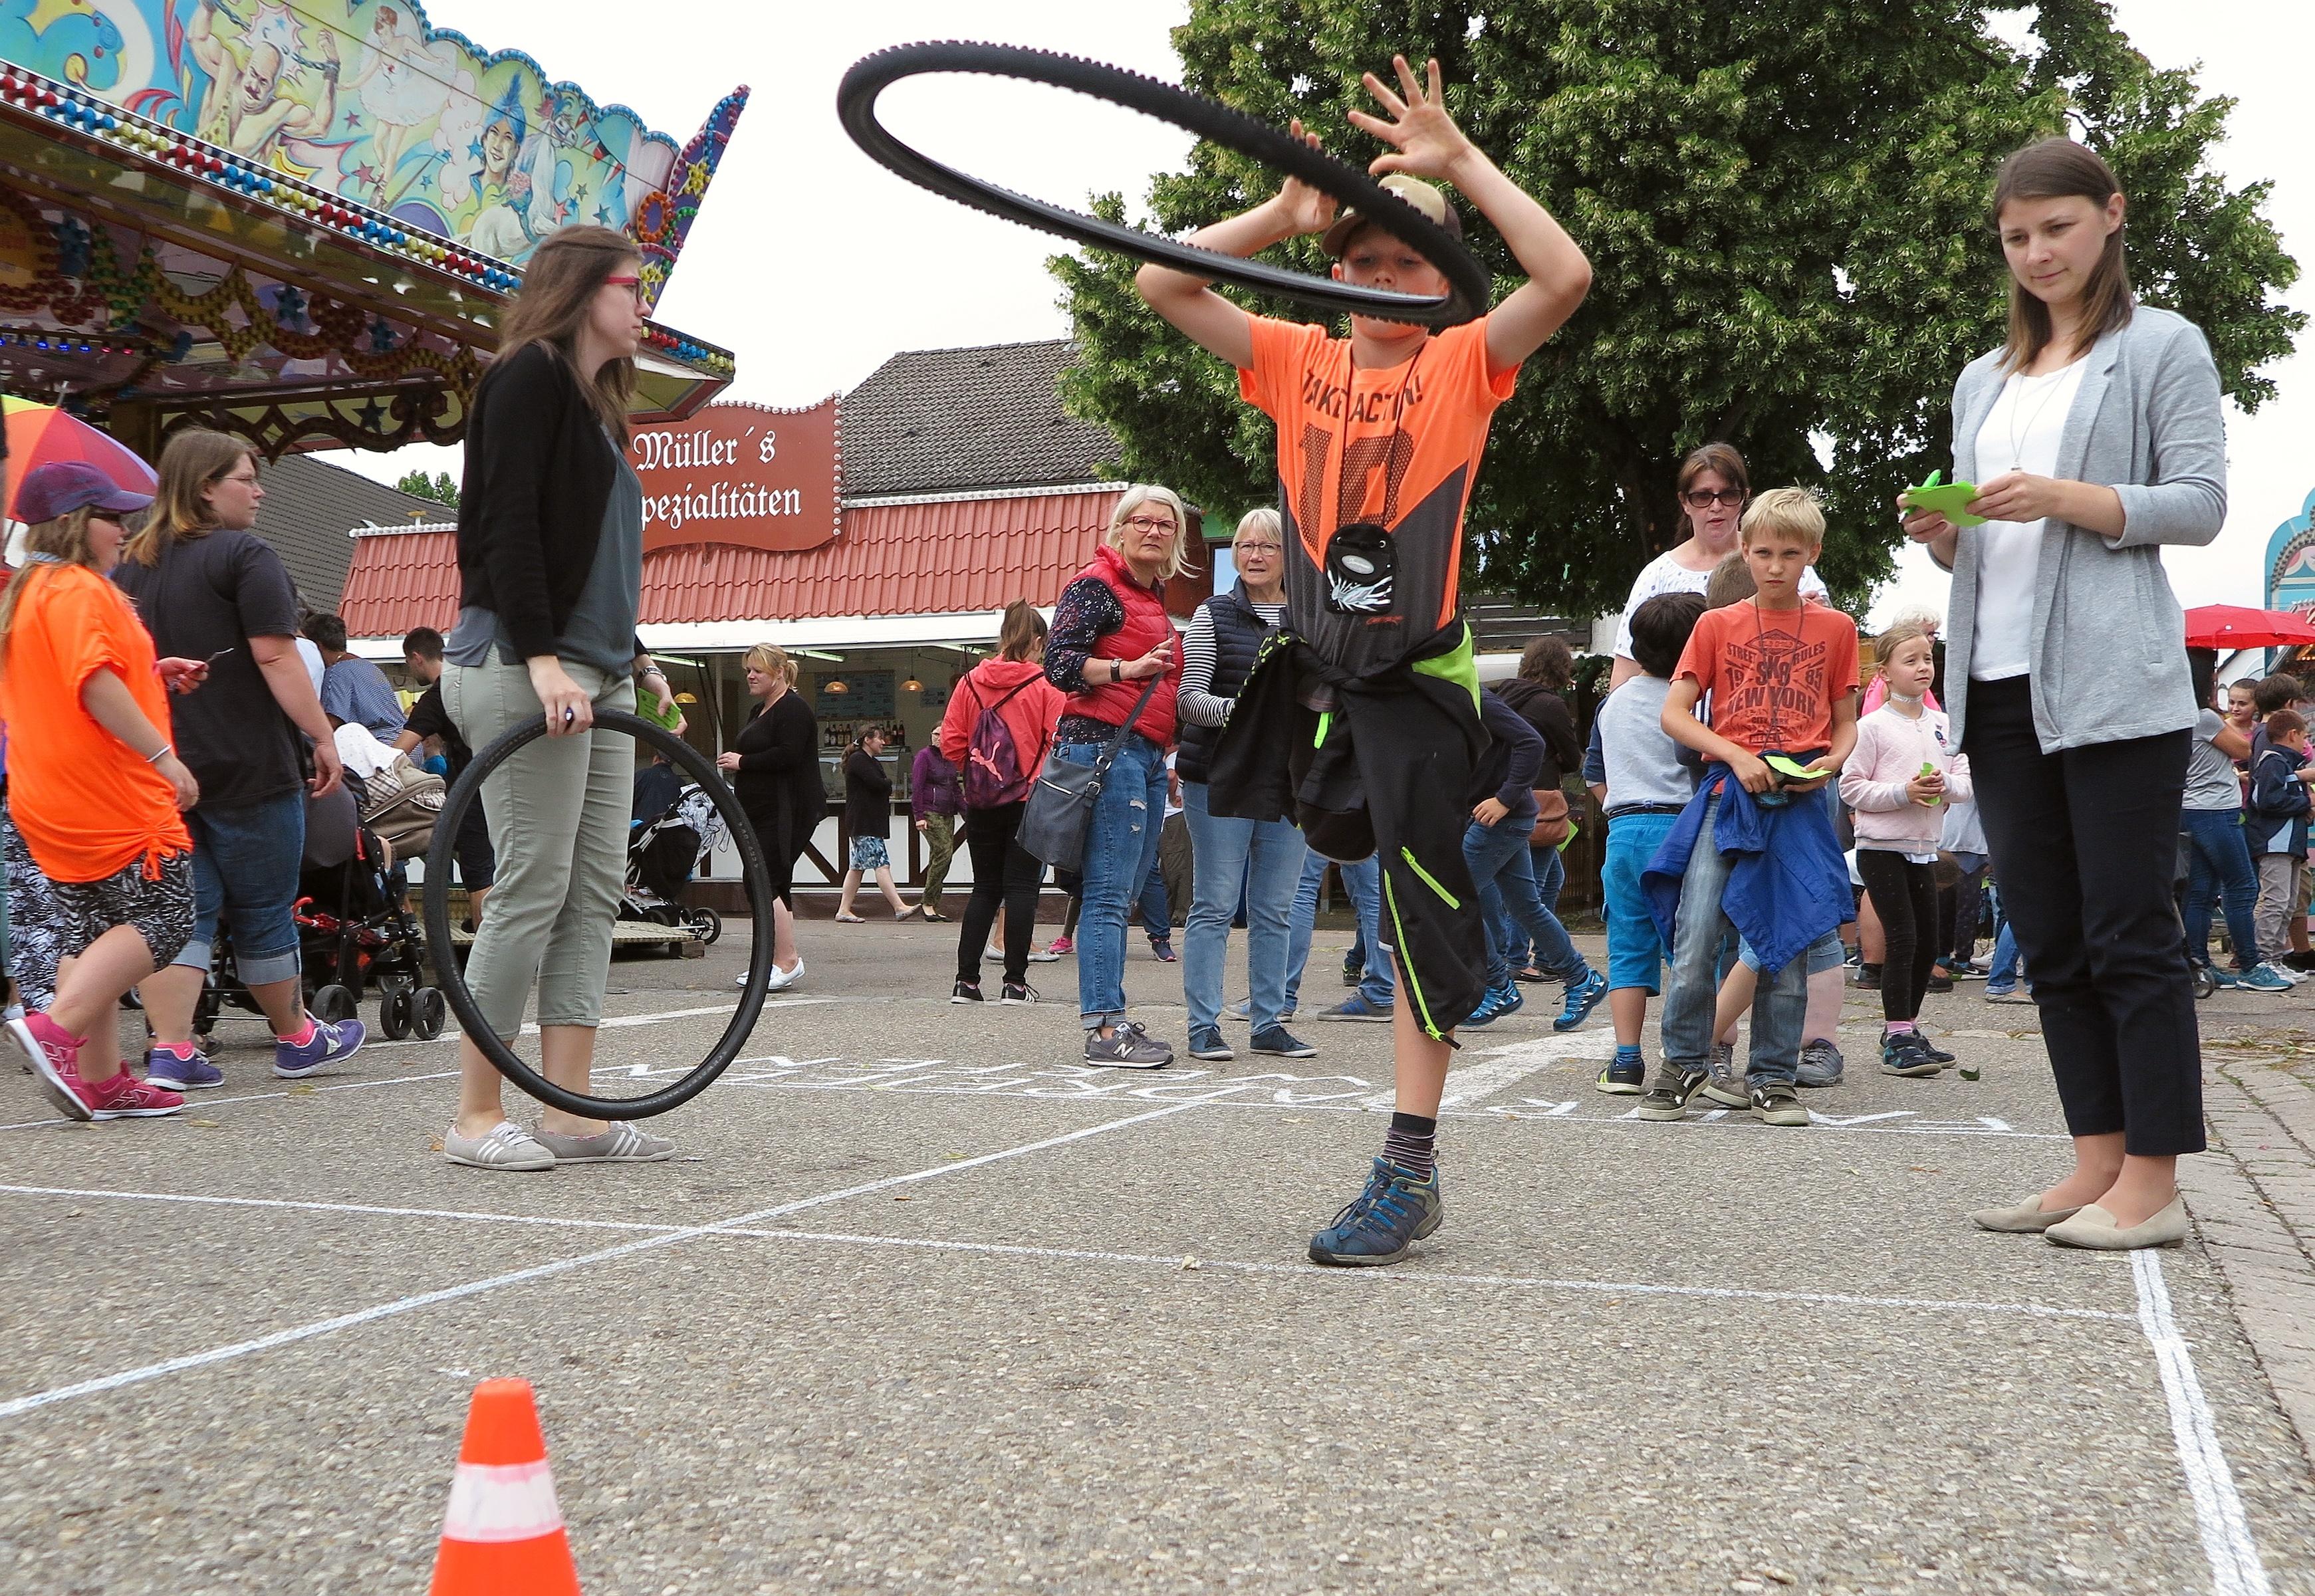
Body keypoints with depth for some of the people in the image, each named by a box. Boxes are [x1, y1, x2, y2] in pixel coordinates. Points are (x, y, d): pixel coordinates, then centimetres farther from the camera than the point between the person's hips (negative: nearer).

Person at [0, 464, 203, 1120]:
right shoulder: (80, 588, -12)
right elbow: (94, 684, -23)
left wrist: (154, 676, 17)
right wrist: (164, 755, -24)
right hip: (108, 797, -10)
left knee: (88, 933, 10)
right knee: (159, 920, -5)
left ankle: (101, 1079, 11)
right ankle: (56, 1028, -15)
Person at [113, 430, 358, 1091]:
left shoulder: (133, 565, 14)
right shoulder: (245, 555, -9)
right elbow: (277, 658, -16)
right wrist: (324, 737, -12)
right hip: (245, 766, -6)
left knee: (182, 909, 6)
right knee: (264, 911, 6)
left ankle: (169, 1049, -5)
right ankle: (298, 1040, 21)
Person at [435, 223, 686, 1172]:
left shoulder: (595, 405, 22)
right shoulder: (529, 377, -4)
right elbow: (506, 525, -15)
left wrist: (638, 664, 22)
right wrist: (541, 657, -23)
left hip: (595, 679, 10)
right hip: (521, 670, -10)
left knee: (596, 890, 6)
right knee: (533, 889, -8)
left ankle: (572, 1114, 9)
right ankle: (476, 1120, 0)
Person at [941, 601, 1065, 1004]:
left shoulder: (970, 682, 3)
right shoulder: (1047, 685, -6)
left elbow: (951, 743, 1)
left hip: (981, 802, 4)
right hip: (1031, 799, -4)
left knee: (985, 887, 12)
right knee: (1022, 887, 0)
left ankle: (966, 980, 8)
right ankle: (1015, 983, -2)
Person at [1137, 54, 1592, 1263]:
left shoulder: (1464, 364, 0)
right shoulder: (1300, 362, 8)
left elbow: (1566, 276, -17)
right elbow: (1162, 284, 1)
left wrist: (1459, 160, -14)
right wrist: (1288, 212, -4)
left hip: (1417, 673, -4)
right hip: (1313, 662, 4)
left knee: (1423, 902, -4)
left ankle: (1408, 1170, 0)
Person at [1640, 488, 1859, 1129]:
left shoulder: (1835, 627, 11)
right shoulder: (1717, 625, 9)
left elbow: (1846, 723, 15)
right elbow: (1674, 713, 3)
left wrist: (1829, 763, -7)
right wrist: (1737, 757, -10)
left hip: (1799, 803, 1)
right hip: (1727, 793, 0)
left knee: (1787, 943, 2)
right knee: (1695, 939, -6)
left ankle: (1773, 1078, 12)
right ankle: (1683, 1064, 9)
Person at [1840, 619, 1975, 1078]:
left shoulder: (1942, 725, 8)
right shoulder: (1872, 726, -8)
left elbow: (1966, 782, 9)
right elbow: (1851, 788, -10)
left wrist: (1945, 786, -13)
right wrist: (1903, 792, -20)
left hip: (1923, 848, 6)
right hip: (1881, 846, -6)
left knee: (1928, 944, 9)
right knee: (1902, 939, -10)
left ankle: (1905, 1029, 23)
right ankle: (1897, 1040, -4)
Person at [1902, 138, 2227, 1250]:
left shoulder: (2162, 347, 4)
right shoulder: (1984, 380, 21)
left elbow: (2202, 504, -5)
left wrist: (2063, 500, -18)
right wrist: (1937, 532, -2)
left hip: (2112, 685, -6)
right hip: (1999, 687, 6)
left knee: (2128, 938, -6)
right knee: (2050, 941, 7)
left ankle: (2153, 1186, -1)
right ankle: (2099, 1165, 13)